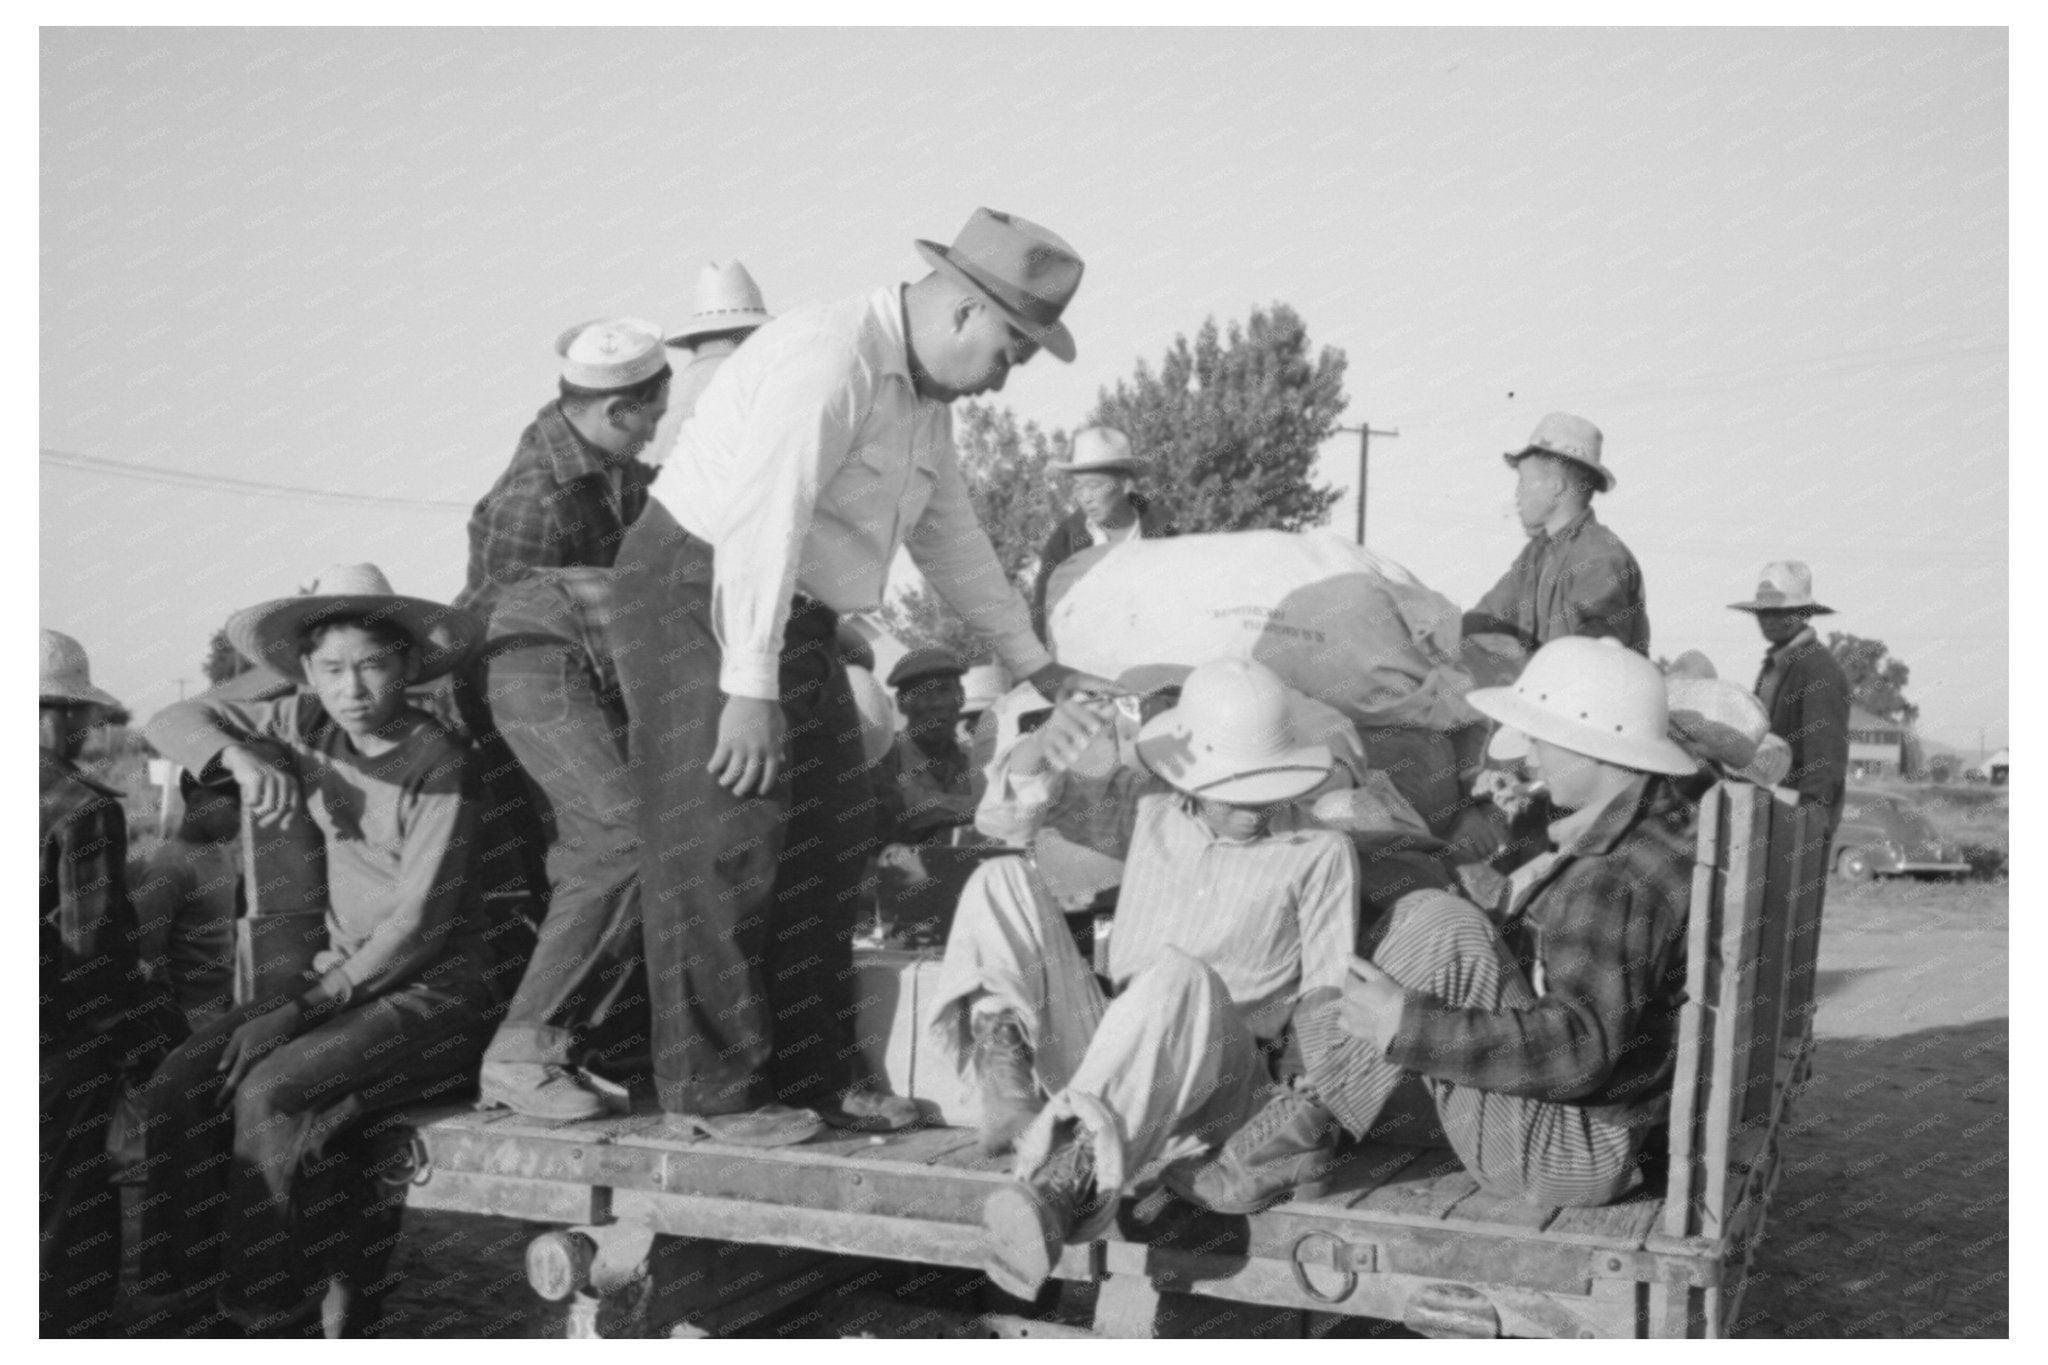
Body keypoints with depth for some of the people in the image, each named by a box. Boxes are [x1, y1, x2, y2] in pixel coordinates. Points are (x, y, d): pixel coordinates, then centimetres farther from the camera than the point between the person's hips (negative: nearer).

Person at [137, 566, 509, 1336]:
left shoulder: (438, 767, -15)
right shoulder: (308, 727, 3)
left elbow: (418, 924, -18)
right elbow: (173, 723, 10)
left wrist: (309, 1005, -19)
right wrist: (241, 758, -12)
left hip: (438, 989, -7)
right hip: (348, 976, 7)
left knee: (269, 1093, -26)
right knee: (181, 1089, -11)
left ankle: (267, 1316, -10)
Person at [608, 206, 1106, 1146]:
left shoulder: (924, 393, 11)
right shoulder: (830, 358, -21)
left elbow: (949, 533, 19)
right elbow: (762, 522, -27)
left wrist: (1034, 664, 21)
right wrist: (750, 688, -28)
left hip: (795, 612, 10)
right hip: (698, 593, -10)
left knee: (819, 851, 10)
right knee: (727, 848, -6)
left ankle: (815, 1070, 19)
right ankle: (714, 1088, 4)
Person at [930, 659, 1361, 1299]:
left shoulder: (1320, 851, 4)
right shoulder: (1147, 805, 10)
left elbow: (1330, 994, 3)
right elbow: (1008, 814, 1)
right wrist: (1040, 749, -20)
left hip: (1215, 1077, -4)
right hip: (1099, 1055, 4)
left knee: (1181, 974, -38)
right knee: (1002, 879, -9)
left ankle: (1070, 1181, -54)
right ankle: (1004, 1071, -29)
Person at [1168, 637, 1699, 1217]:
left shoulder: (1621, 884, -25)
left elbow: (1581, 1049, -31)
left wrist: (1409, 1026, -31)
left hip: (1570, 1156, -11)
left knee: (1435, 927, -25)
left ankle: (1301, 1126, -14)